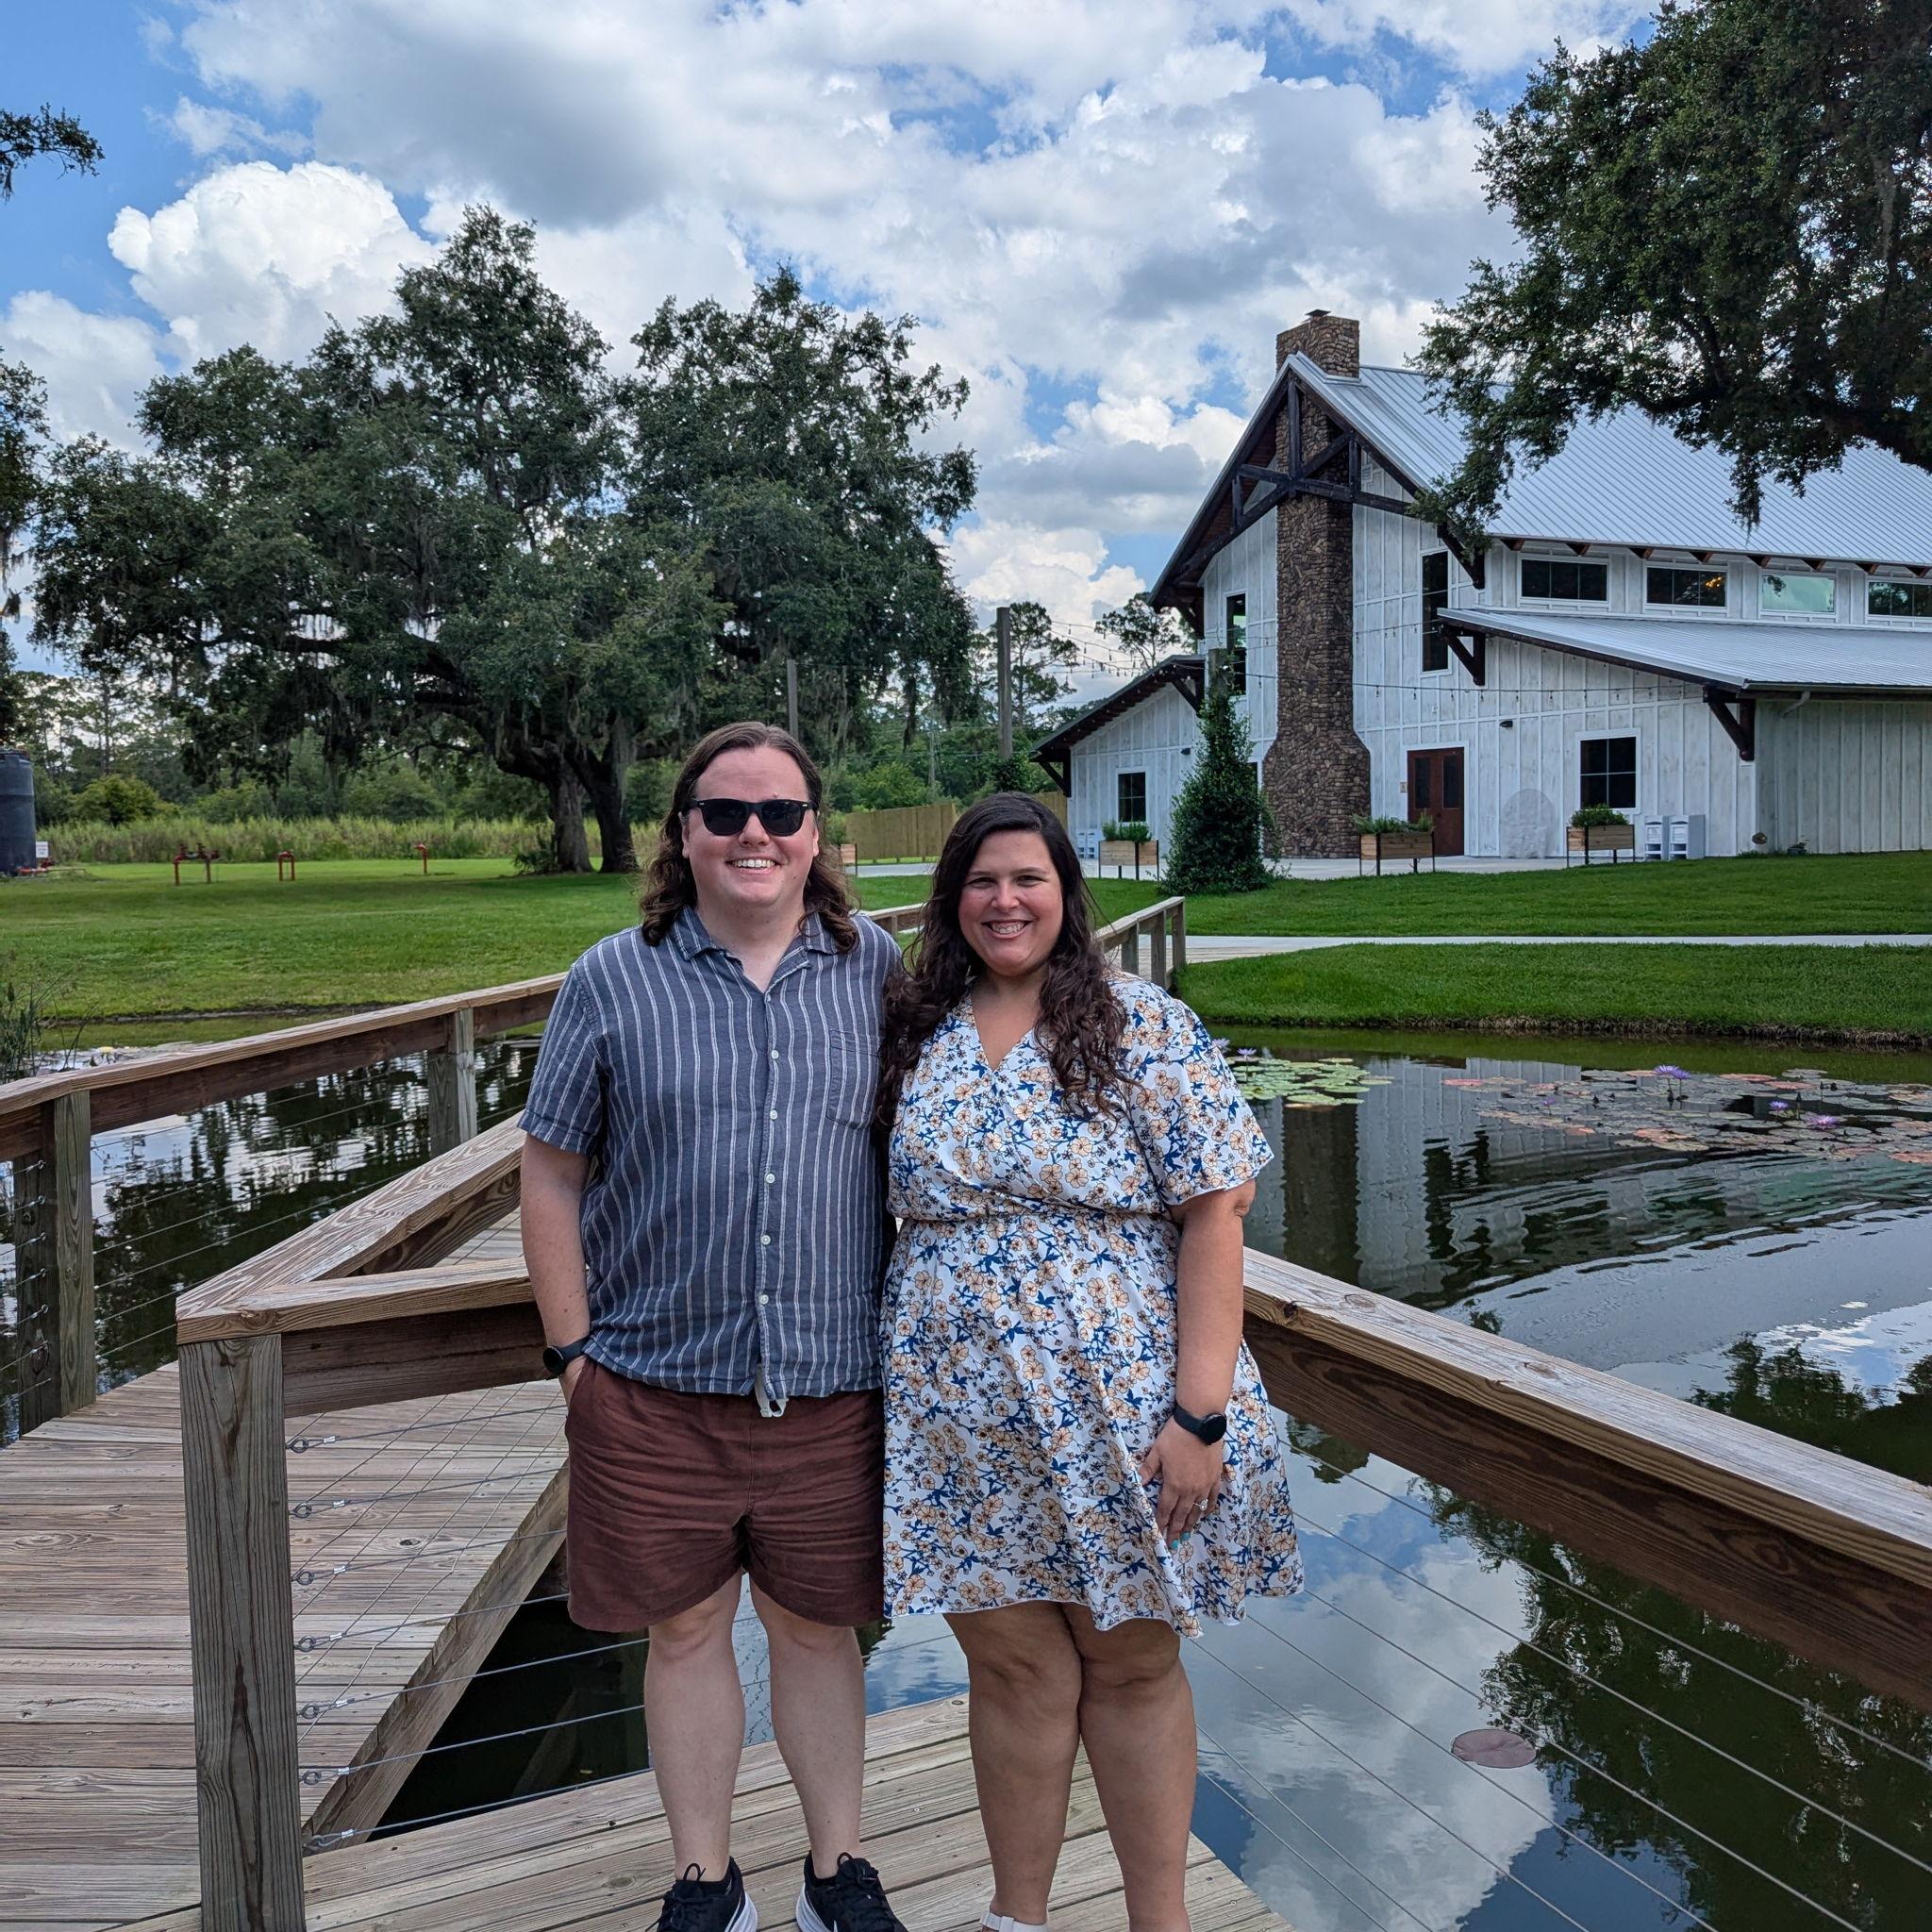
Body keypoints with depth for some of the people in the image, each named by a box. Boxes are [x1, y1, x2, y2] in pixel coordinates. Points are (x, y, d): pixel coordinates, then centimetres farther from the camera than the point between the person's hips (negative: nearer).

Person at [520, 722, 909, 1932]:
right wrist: (572, 1347, -1)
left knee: (820, 1628, 15)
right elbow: (552, 1172, 2)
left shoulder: (876, 967, 2)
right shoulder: (614, 980, -1)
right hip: (655, 1381, 0)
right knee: (686, 1629, 14)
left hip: (831, 1378, 1)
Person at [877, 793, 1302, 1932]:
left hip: (1117, 1413, -2)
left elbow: (1214, 1211, -11)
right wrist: (900, 1384, 6)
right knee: (1012, 1662, 13)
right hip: (964, 1423, 3)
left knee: (1133, 1664, 13)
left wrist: (1200, 1411, -17)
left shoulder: (1143, 1028, -7)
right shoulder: (918, 1039, 5)